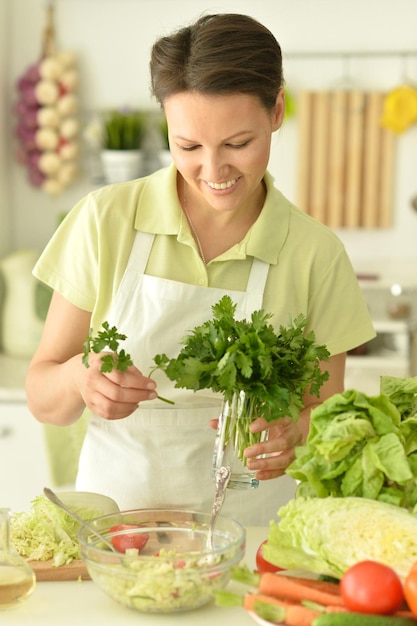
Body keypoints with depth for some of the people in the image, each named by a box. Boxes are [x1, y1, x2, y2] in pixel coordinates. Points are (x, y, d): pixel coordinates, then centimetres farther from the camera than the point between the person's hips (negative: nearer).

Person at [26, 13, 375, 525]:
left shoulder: (315, 254, -1)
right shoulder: (105, 220, -2)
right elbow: (43, 399, 3)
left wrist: (294, 434, -14)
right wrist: (79, 378, -18)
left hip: (246, 535, 1)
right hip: (114, 516, 0)